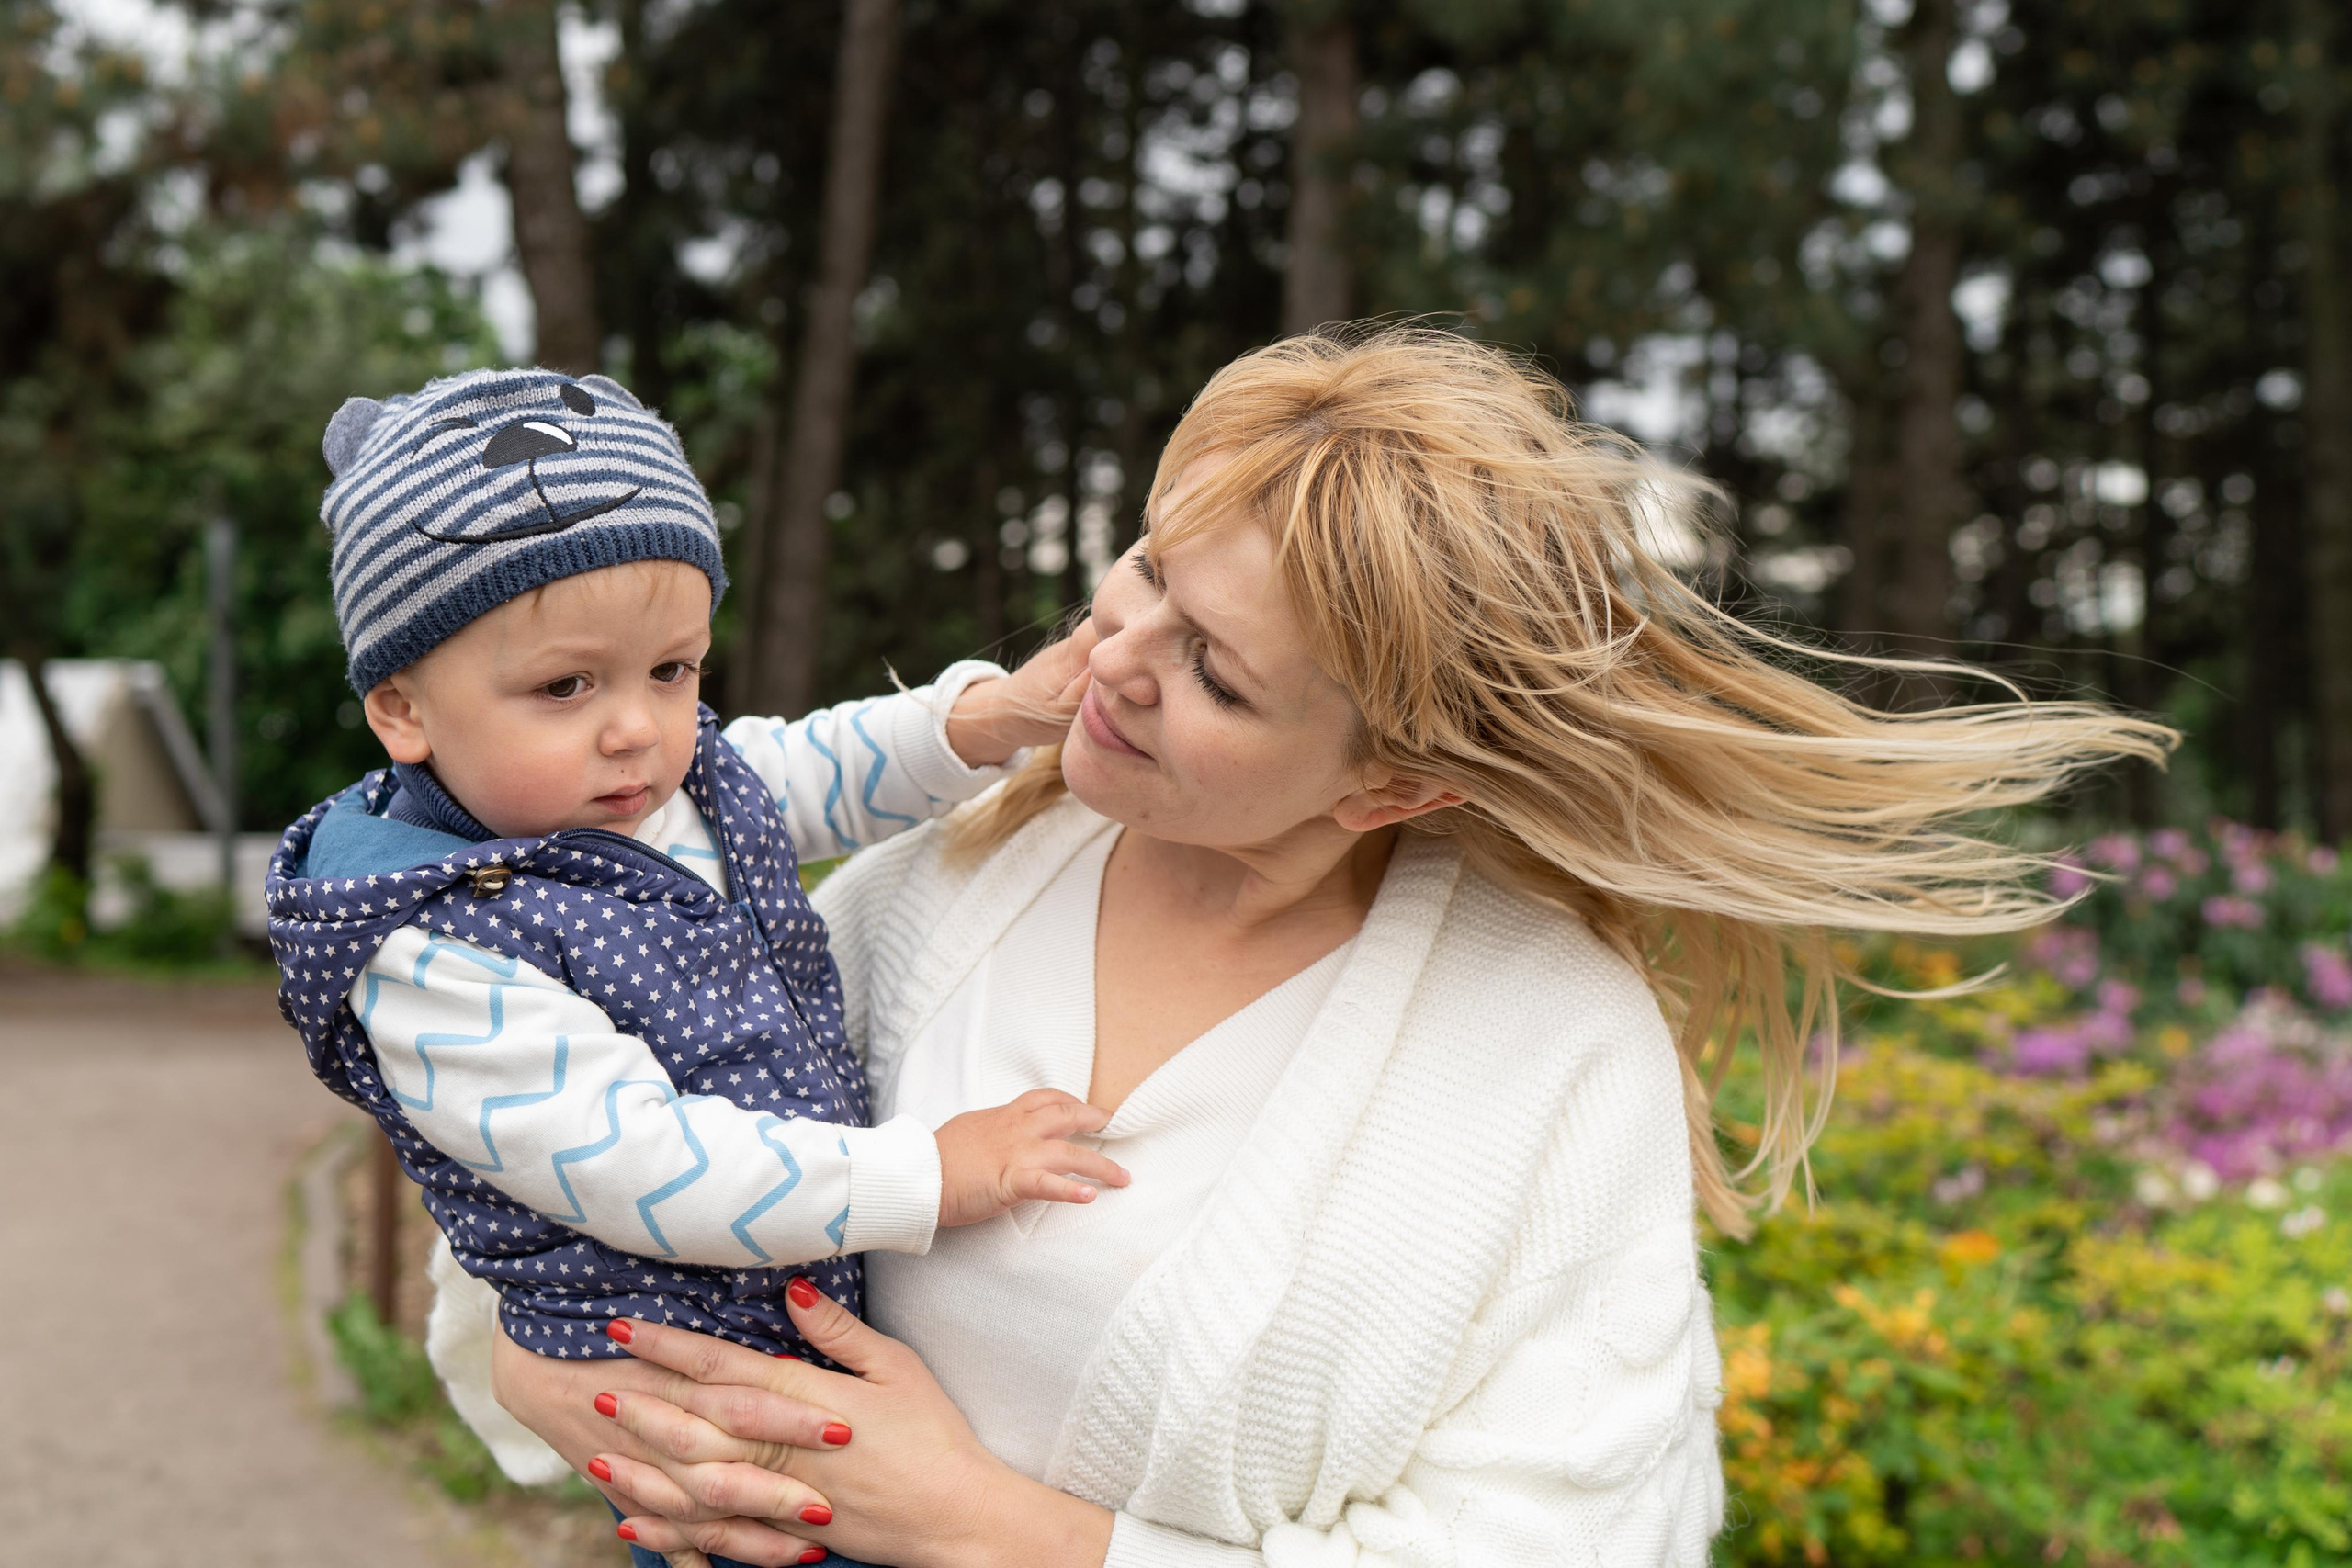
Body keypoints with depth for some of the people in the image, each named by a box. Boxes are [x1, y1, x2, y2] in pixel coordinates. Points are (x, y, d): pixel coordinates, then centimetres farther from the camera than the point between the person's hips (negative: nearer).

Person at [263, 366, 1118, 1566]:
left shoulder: (698, 780, -2)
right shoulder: (438, 965, -26)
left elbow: (828, 772, 18)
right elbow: (645, 1170, -30)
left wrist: (980, 716, -1)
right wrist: (930, 1175, -28)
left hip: (840, 1282, 7)